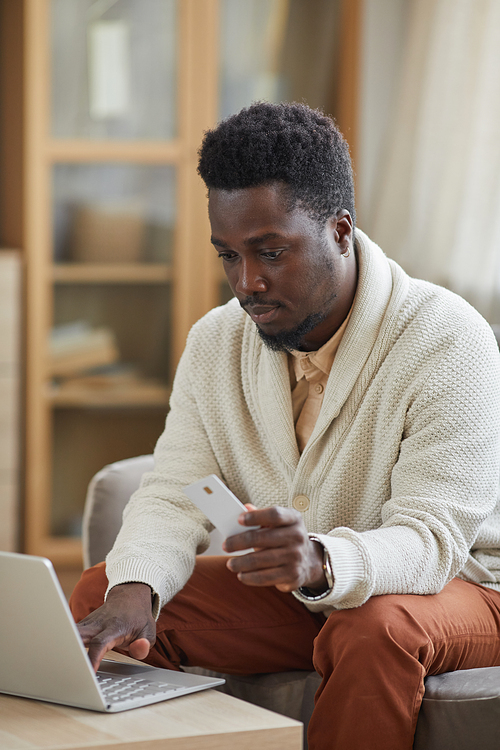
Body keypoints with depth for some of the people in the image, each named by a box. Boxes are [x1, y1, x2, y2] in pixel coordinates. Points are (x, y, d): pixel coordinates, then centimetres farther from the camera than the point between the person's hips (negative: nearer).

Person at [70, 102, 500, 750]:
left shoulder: (447, 340, -22)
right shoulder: (215, 343, -2)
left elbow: (431, 539, -29)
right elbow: (172, 496, -8)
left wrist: (320, 562, -51)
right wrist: (135, 589, -32)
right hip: (288, 597, 5)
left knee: (378, 626, -39)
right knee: (103, 594, -11)